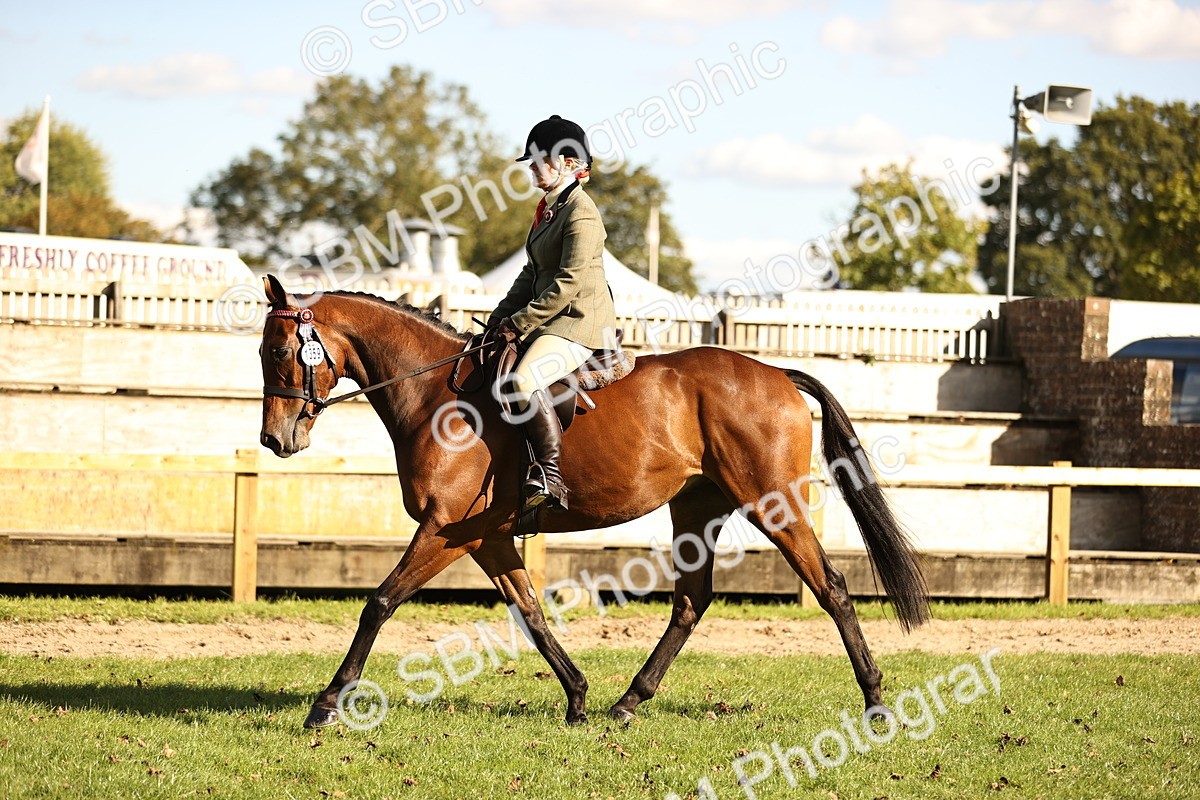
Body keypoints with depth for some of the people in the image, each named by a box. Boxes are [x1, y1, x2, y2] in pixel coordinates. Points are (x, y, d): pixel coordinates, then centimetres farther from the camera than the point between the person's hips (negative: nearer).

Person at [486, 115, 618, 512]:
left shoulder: (580, 213, -15)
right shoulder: (548, 207, 16)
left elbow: (569, 283, -21)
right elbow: (533, 272, 22)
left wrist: (520, 323, -18)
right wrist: (502, 315, 10)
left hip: (580, 321, -11)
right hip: (552, 320, 11)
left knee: (524, 381, -32)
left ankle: (551, 477, -31)